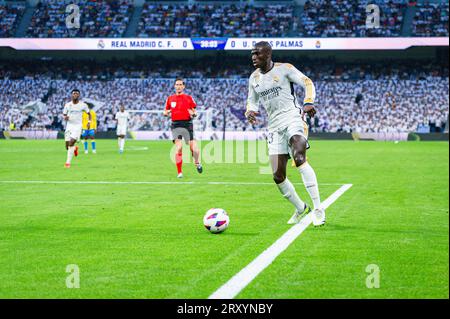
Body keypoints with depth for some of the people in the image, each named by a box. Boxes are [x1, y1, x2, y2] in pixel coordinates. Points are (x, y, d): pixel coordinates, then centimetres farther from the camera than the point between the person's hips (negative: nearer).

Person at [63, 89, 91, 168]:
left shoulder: (83, 105, -2)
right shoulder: (67, 105, 2)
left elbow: (89, 113, 12)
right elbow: (64, 115, 10)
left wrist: (89, 122, -4)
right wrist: (65, 117, -14)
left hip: (78, 126, -3)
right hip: (69, 126, 3)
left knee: (71, 143, -20)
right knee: (67, 146, 2)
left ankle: (68, 162, -12)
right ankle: (75, 148, 39)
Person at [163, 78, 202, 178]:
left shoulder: (189, 98, 7)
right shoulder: (170, 98, 12)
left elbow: (194, 112, 10)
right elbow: (165, 112, 20)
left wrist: (193, 114, -13)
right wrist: (166, 113, -3)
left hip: (187, 124, -1)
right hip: (176, 125, 1)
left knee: (193, 148, -6)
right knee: (178, 148, -12)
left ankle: (197, 163, 27)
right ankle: (179, 172, -4)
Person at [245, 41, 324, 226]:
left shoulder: (284, 68, -1)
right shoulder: (254, 78, 15)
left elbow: (307, 83, -3)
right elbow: (252, 101, 24)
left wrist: (308, 102, -22)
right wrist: (250, 112, -1)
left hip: (292, 118, -6)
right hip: (274, 126, 6)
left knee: (299, 158, -30)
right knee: (278, 176, -1)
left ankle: (318, 209, -29)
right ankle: (301, 209, 23)